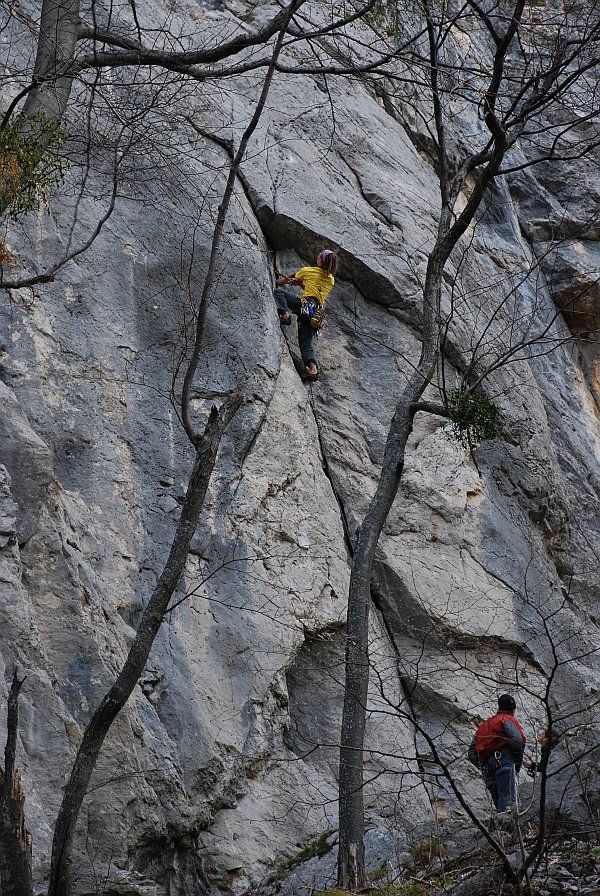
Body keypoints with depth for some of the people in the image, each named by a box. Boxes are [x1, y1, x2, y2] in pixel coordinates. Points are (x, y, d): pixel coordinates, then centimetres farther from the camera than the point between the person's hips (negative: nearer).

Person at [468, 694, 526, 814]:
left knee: (499, 803, 5)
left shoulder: (484, 725, 32)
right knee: (508, 799, -19)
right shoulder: (507, 720, 10)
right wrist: (518, 763, -3)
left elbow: (472, 755, 25)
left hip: (485, 764, 7)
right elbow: (517, 740, -11)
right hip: (503, 758, -7)